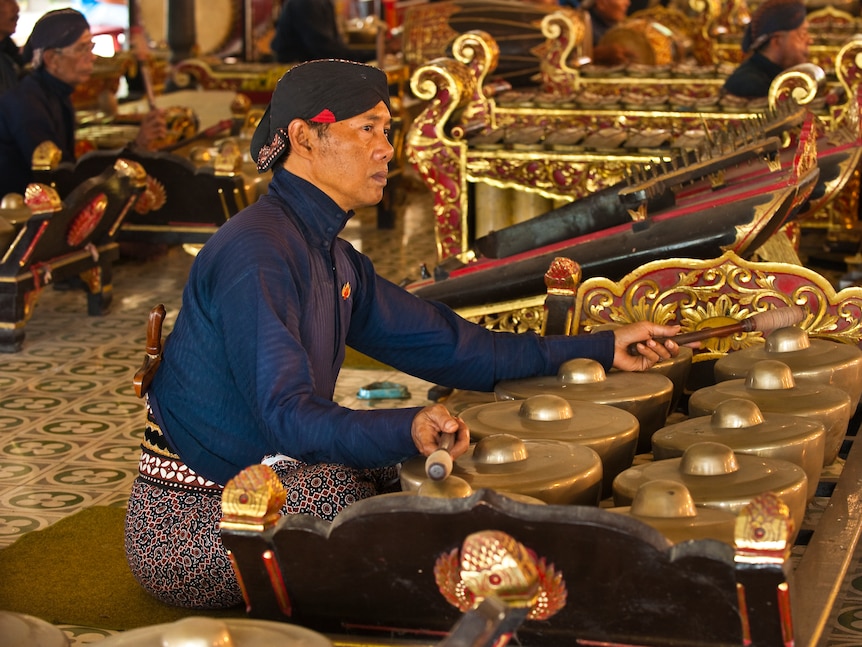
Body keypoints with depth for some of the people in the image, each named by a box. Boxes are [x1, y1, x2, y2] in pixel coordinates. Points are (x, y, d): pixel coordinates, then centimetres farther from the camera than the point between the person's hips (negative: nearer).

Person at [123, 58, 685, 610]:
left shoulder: (332, 258, 10)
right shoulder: (255, 253, -21)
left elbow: (443, 344, 12)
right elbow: (284, 412, -31)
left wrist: (602, 350, 10)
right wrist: (406, 430, -49)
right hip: (186, 523, -9)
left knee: (414, 474, -1)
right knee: (331, 486, -29)